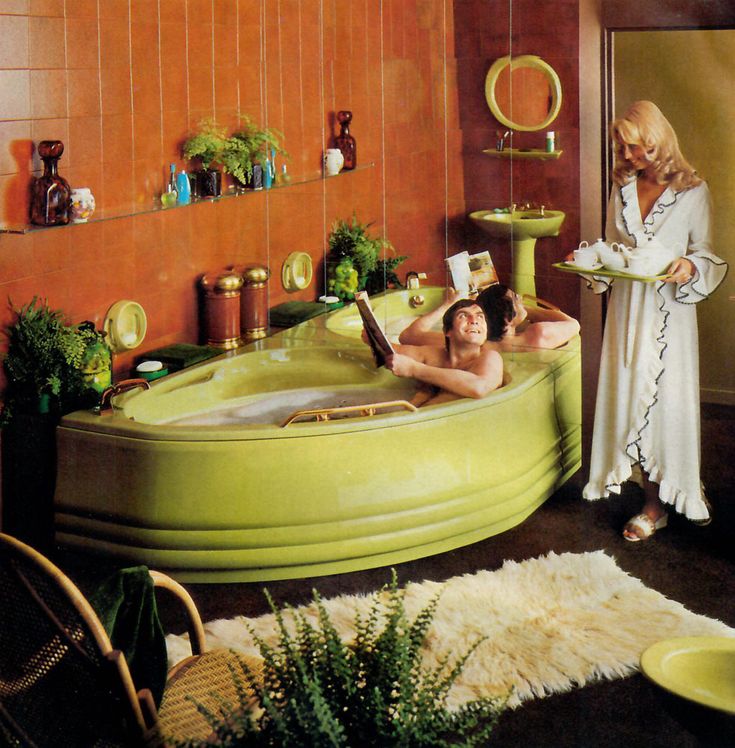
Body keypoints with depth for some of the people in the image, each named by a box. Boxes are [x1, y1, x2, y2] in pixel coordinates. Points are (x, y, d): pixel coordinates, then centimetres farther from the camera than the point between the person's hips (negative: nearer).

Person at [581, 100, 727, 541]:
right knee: (631, 398, 4)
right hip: (627, 309, 4)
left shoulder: (693, 191, -4)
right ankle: (654, 505, 14)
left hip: (669, 310, -4)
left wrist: (689, 268, -21)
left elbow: (707, 254, 0)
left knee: (669, 400, -2)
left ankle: (687, 487, 18)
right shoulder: (622, 189, 9)